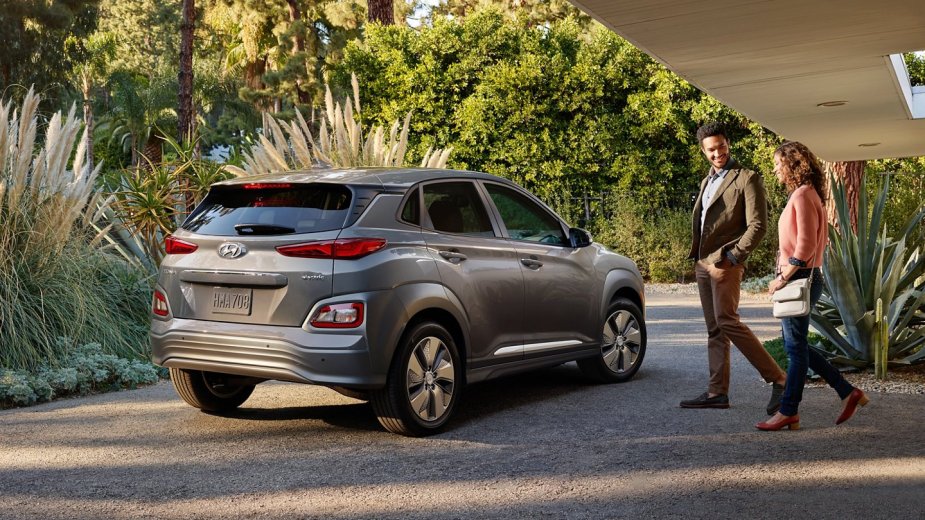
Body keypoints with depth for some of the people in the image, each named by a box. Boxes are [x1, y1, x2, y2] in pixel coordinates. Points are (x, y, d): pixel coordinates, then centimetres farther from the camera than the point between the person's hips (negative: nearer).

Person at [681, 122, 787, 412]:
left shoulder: (746, 179, -5)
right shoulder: (707, 181, 20)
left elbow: (758, 225, -13)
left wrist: (730, 258, -17)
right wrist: (696, 254, 14)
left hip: (726, 263, -8)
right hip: (703, 263, 8)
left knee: (727, 322, -17)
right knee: (714, 329, 8)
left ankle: (778, 380, -13)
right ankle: (717, 393, 11)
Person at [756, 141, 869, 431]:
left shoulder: (803, 195, -13)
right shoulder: (802, 195, 17)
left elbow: (805, 245, -20)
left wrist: (784, 277, -16)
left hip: (800, 279, -10)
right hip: (799, 279, 10)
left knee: (795, 348, -3)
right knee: (795, 346, 14)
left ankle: (788, 413, 5)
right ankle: (848, 393, 18)